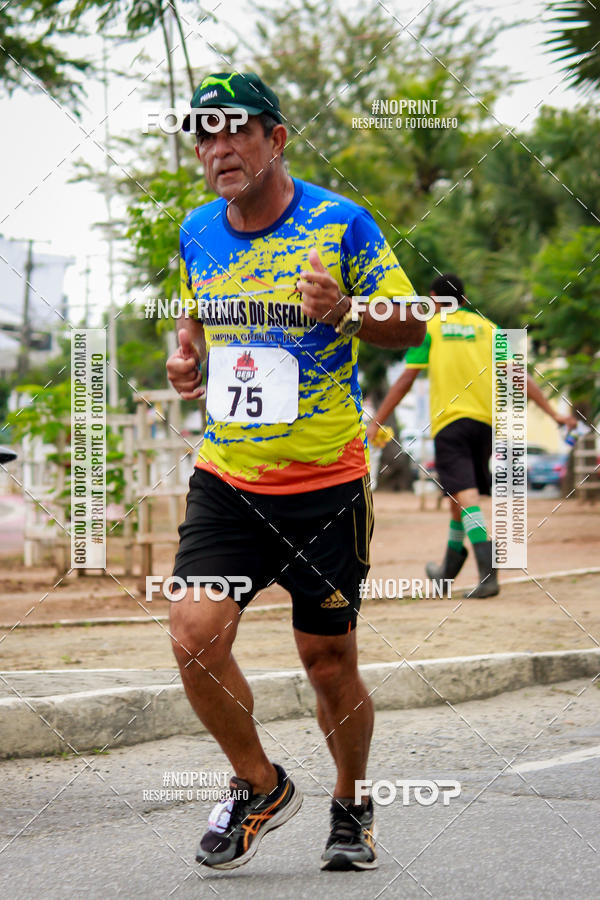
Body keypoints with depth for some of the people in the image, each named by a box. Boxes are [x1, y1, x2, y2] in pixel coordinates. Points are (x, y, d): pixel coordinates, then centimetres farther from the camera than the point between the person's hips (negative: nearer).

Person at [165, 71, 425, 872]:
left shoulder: (342, 223, -8)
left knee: (328, 661, 5)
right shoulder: (196, 234, 5)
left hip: (325, 483, -3)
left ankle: (352, 808, 30)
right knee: (194, 637, -14)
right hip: (225, 479, 3)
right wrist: (187, 359, 1)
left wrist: (343, 313, -23)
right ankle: (260, 786, 10)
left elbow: (410, 325, -3)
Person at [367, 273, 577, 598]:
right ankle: (449, 568, 32)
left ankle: (487, 570, -30)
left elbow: (405, 380, -1)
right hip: (485, 420, 4)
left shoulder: (430, 328, 5)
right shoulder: (486, 327, 13)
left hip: (449, 421, -4)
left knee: (465, 495, -12)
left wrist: (376, 423, 2)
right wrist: (553, 413, 4)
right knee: (463, 492, 19)